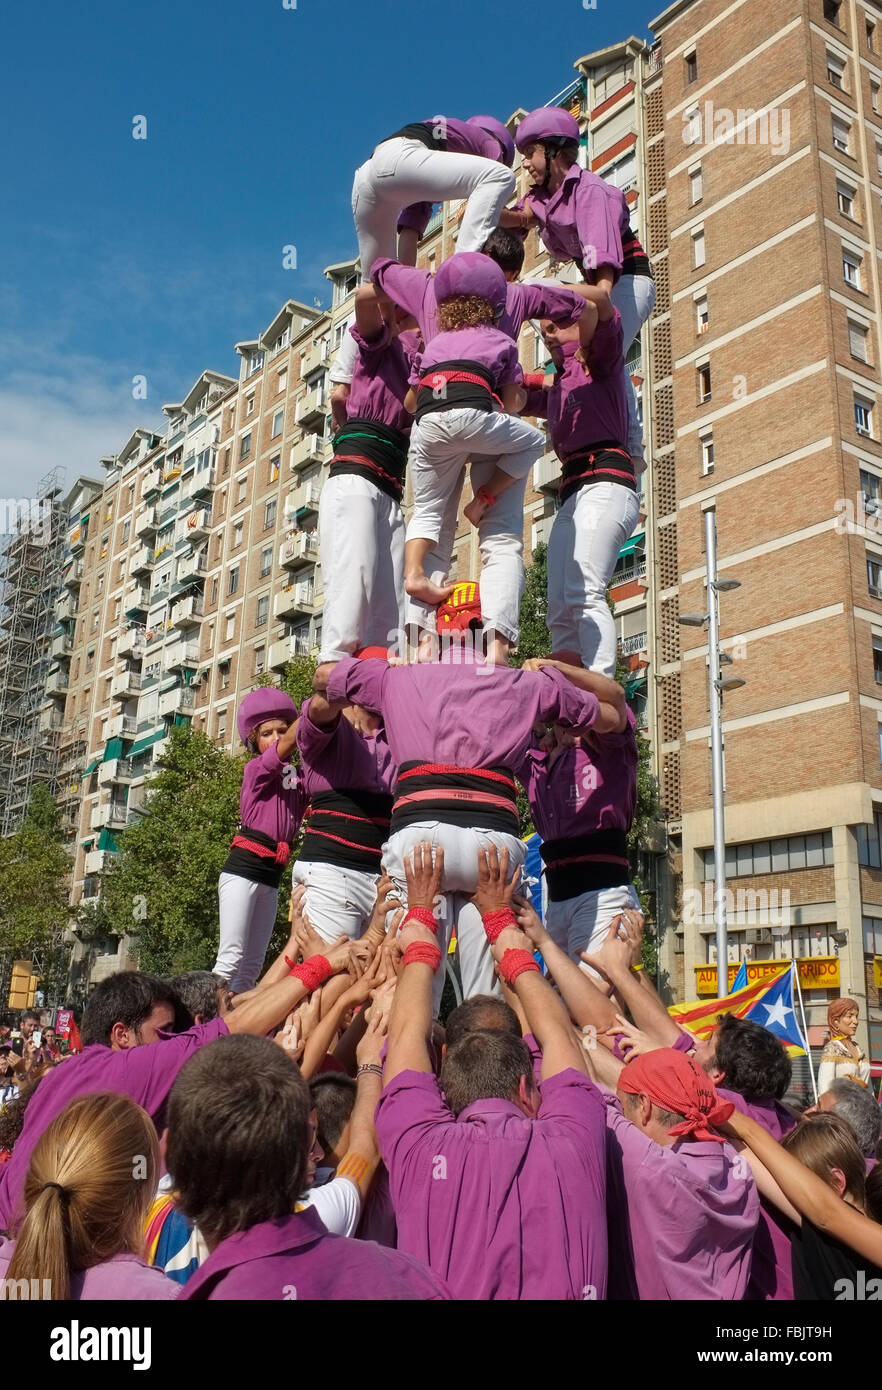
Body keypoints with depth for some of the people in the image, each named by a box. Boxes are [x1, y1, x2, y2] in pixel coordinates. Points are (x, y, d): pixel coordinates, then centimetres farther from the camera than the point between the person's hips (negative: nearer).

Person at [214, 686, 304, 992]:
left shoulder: (298, 776, 12)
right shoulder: (257, 768, -4)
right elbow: (291, 740, -19)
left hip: (272, 876, 7)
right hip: (243, 868, -7)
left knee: (252, 967, 7)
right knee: (231, 957, -15)